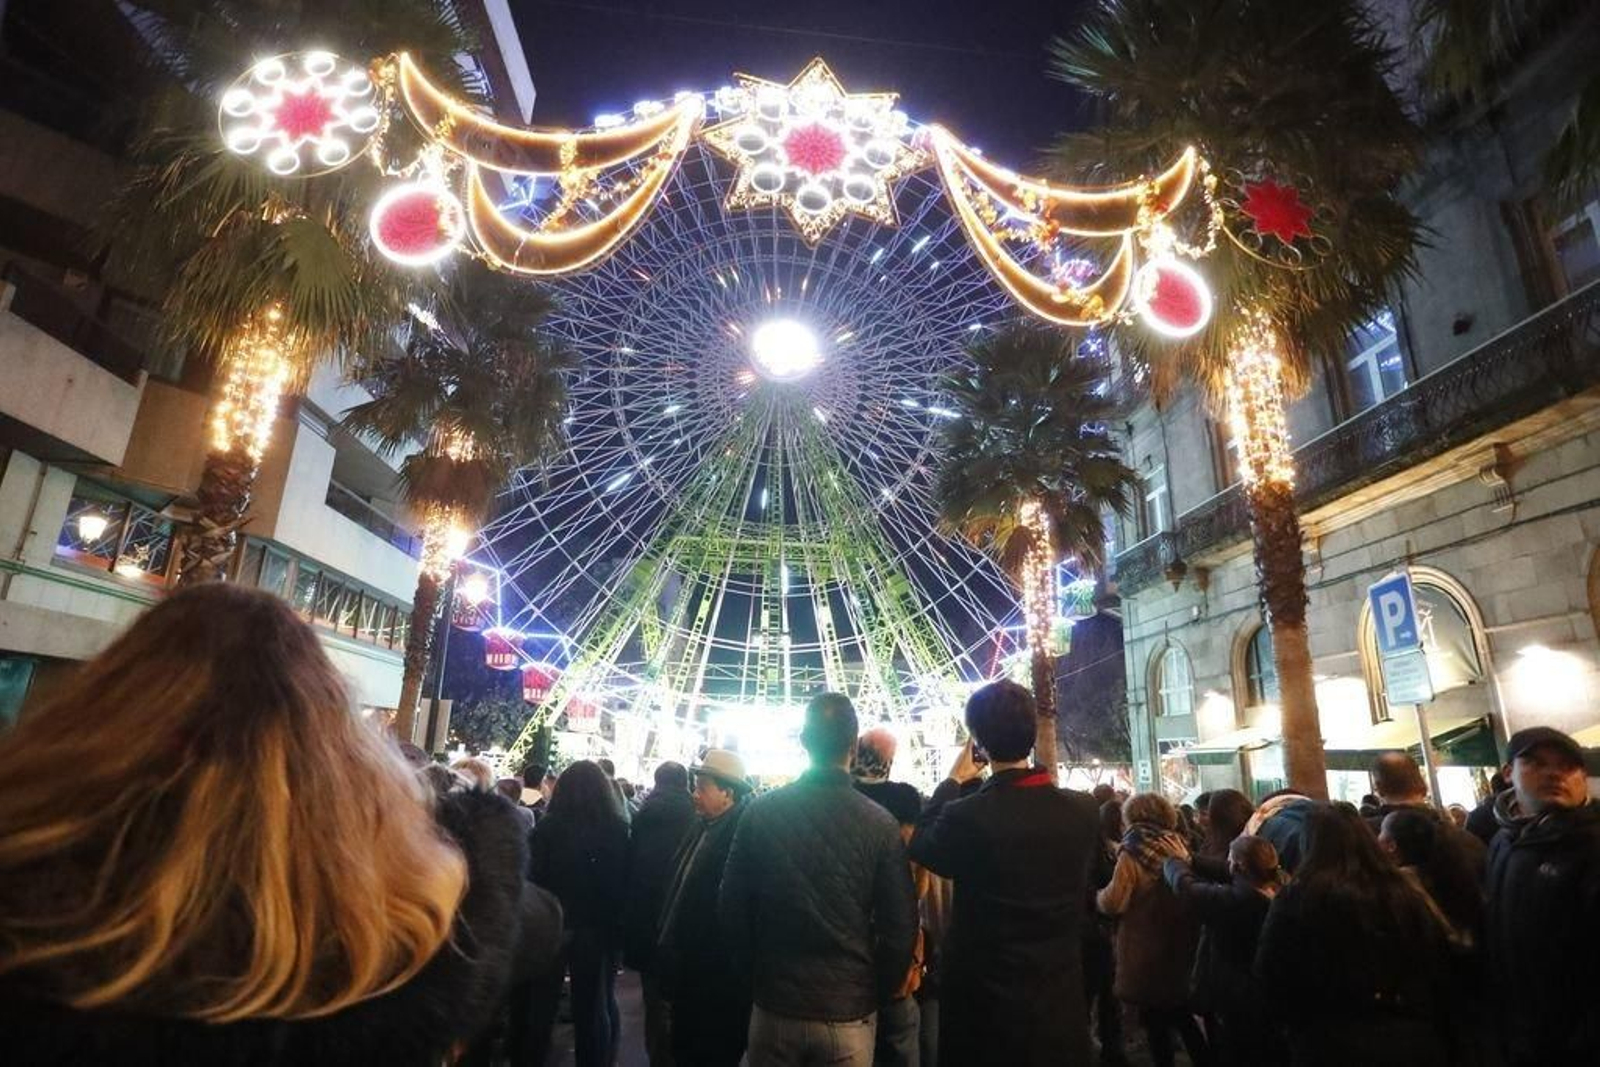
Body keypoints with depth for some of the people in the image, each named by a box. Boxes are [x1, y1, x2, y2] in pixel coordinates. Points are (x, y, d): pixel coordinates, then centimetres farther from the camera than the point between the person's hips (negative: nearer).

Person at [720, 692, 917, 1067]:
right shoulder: (880, 824, -13)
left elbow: (732, 907, -1)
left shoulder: (761, 812, -9)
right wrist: (877, 993, 8)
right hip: (849, 1012, -1)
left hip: (775, 1006, 1)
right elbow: (901, 926, -8)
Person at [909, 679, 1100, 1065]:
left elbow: (921, 846, -3)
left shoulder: (966, 817, -25)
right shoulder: (1082, 810, -12)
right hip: (1061, 1000, 4)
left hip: (985, 1004, -3)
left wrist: (953, 781, 7)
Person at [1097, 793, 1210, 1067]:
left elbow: (1113, 903, -17)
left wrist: (1098, 895, 1)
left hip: (1146, 952, -6)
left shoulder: (1132, 854, -18)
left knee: (1155, 1023, 10)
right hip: (1182, 946, 6)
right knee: (1182, 1016, 22)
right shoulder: (1178, 847, -1)